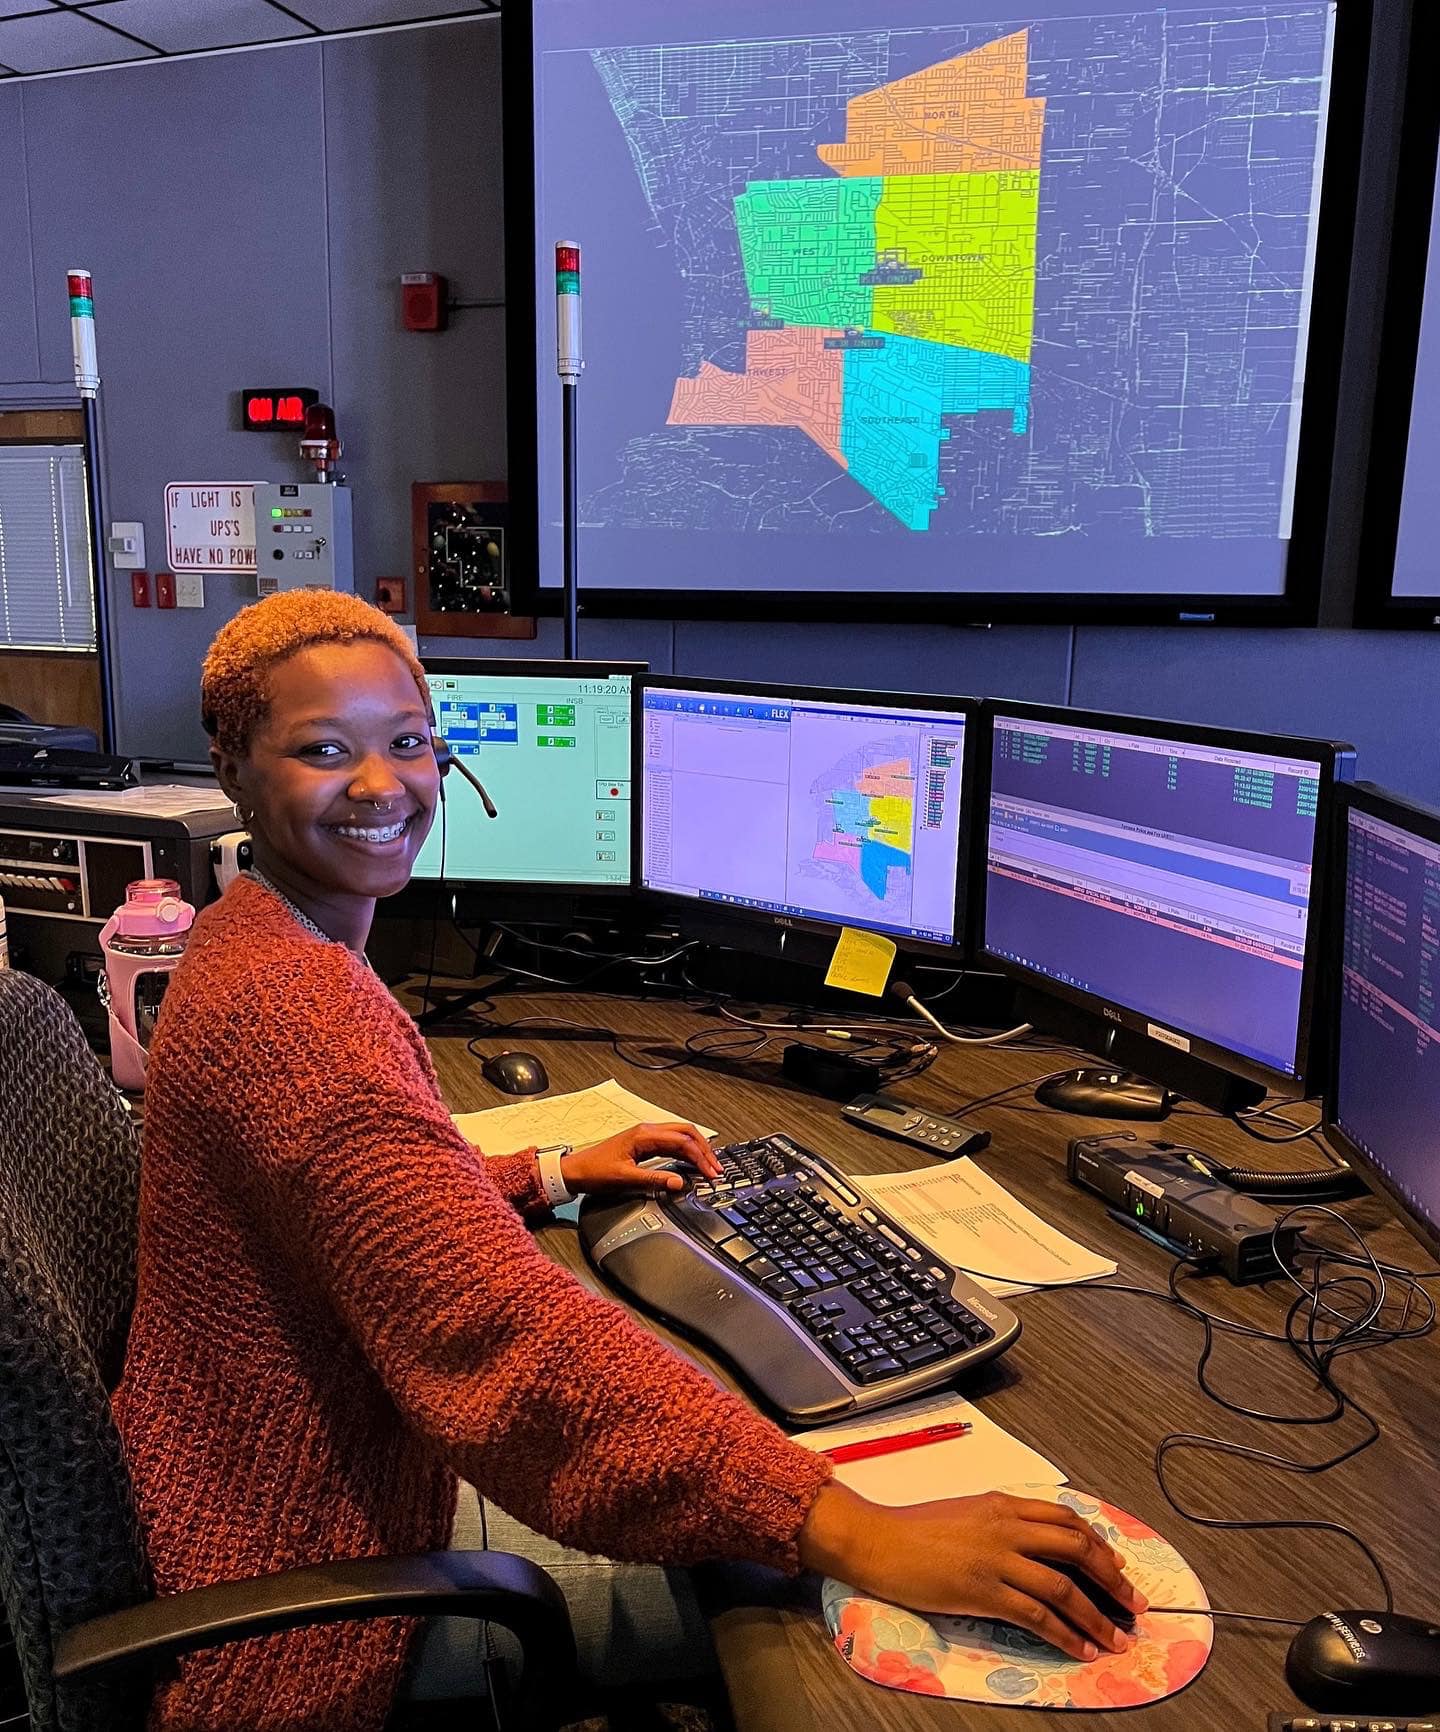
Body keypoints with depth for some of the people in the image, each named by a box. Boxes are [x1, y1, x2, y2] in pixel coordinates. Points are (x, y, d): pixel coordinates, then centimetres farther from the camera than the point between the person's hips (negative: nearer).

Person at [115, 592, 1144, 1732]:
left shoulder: (256, 942, 5)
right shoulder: (289, 1007, -31)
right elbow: (495, 1322, -41)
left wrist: (552, 1175, 8)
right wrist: (845, 1531, -43)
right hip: (285, 1625, -9)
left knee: (702, 1612, 15)